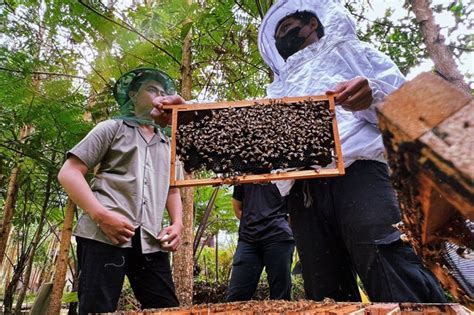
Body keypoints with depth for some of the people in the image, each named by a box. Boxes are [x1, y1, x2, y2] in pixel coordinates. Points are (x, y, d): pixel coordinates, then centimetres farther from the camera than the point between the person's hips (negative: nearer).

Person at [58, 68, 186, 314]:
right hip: (105, 235, -4)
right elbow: (68, 173, 1)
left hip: (151, 242, 5)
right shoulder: (113, 128, 9)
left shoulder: (167, 145, 24)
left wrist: (177, 224, 5)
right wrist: (101, 215, -14)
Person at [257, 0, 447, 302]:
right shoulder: (280, 89, 35)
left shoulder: (346, 50, 25)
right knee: (329, 298, 1)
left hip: (355, 173, -4)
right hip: (302, 192, 5)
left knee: (402, 290, -19)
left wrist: (373, 92, -12)